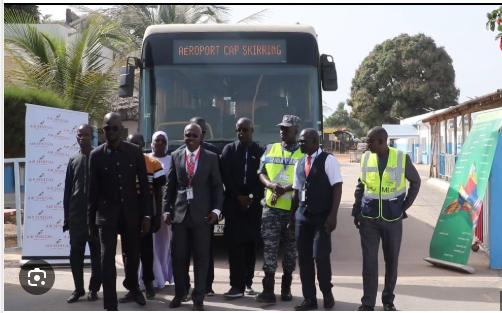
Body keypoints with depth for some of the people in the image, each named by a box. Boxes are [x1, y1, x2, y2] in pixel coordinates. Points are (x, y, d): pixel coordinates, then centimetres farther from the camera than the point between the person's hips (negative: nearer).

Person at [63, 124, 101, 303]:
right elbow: (68, 190, 11)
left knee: (96, 252, 3)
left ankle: (94, 288, 11)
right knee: (76, 252, 2)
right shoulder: (73, 160, 10)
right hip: (76, 214, 3)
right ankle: (78, 288, 11)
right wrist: (66, 216, 7)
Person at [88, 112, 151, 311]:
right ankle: (110, 306, 0)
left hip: (131, 211, 1)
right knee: (107, 259, -7)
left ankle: (132, 286, 45)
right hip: (107, 213, -1)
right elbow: (93, 189, 1)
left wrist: (147, 214, -3)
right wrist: (90, 220, 2)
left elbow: (144, 184, 1)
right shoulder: (96, 155, -3)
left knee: (133, 254, 14)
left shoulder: (134, 152, -2)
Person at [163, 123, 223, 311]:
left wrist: (216, 209, -7)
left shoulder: (211, 158, 3)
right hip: (179, 212, 2)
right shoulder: (175, 156, 9)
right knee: (178, 255, 4)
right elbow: (170, 185, 10)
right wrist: (167, 210, 4)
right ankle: (180, 293, 21)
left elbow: (217, 186, 3)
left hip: (202, 213, -2)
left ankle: (198, 298, 11)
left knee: (201, 257, 3)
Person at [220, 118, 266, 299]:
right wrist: (238, 197, -8)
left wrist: (252, 197, -9)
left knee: (251, 243, 5)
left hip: (254, 203, 1)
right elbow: (225, 176, 0)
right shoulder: (229, 149, 7)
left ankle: (247, 282, 14)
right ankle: (237, 285, -8)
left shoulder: (261, 151, 6)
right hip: (234, 202, -1)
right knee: (235, 243, -7)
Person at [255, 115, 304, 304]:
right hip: (271, 207, 2)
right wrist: (271, 185, -13)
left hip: (294, 209, -2)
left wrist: (285, 189, -20)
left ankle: (286, 288, 20)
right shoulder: (271, 149, 10)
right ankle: (268, 290, 0)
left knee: (291, 249, 8)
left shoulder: (304, 153, -1)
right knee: (269, 247, -2)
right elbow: (262, 173, 8)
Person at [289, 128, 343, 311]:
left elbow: (337, 188, -11)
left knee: (320, 256, -9)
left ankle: (327, 293, 15)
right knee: (304, 258, 6)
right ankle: (309, 299, 16)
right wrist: (292, 217, 13)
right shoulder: (299, 164, 12)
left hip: (322, 217, -6)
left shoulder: (328, 160, -7)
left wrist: (333, 215, -17)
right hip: (302, 216, 6)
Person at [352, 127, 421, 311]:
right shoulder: (366, 157, 0)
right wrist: (356, 210, 5)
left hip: (393, 217, -1)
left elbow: (415, 182, 6)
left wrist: (405, 206, 2)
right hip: (369, 217, 1)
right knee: (369, 260, 1)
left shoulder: (402, 158, -7)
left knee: (392, 260, 10)